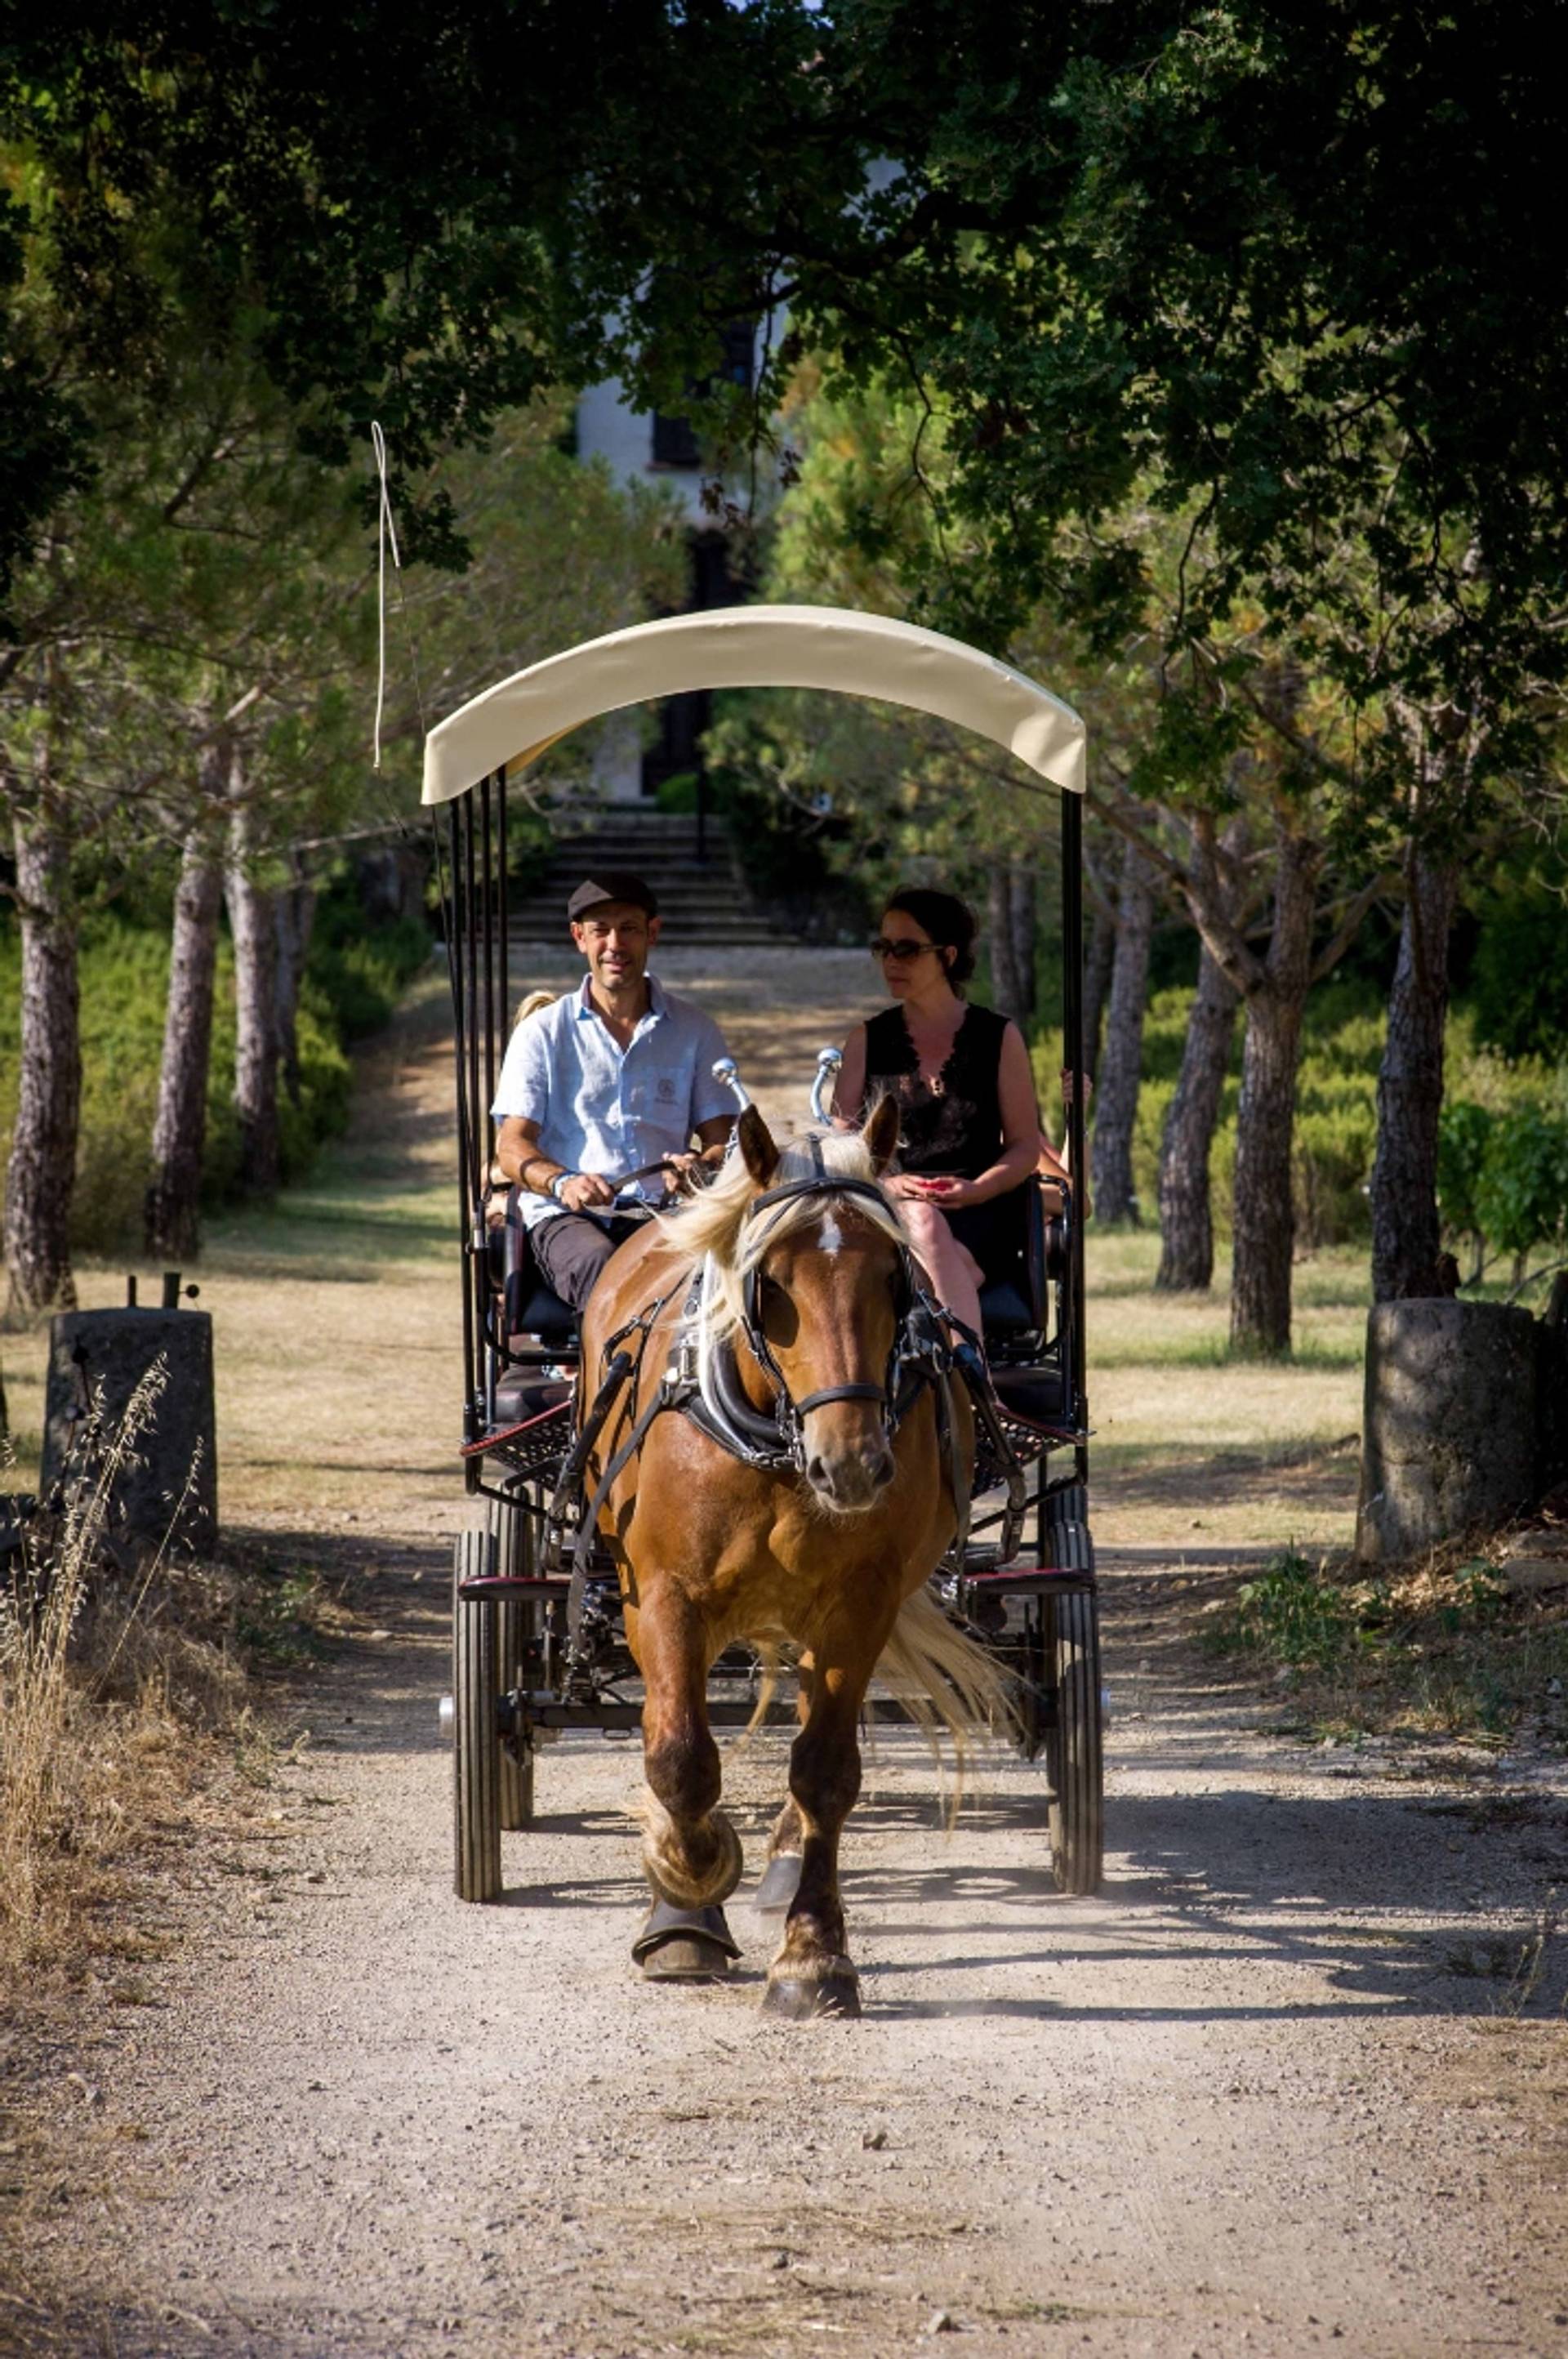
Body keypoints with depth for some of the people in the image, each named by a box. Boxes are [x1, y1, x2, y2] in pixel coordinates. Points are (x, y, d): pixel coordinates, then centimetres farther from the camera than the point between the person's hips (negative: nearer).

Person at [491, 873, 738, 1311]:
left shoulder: (694, 1031, 15)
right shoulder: (542, 1032, 12)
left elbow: (722, 1139, 12)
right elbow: (512, 1146, 5)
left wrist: (701, 1167, -15)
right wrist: (562, 1183, -19)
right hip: (566, 1216, -1)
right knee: (597, 1265, -38)